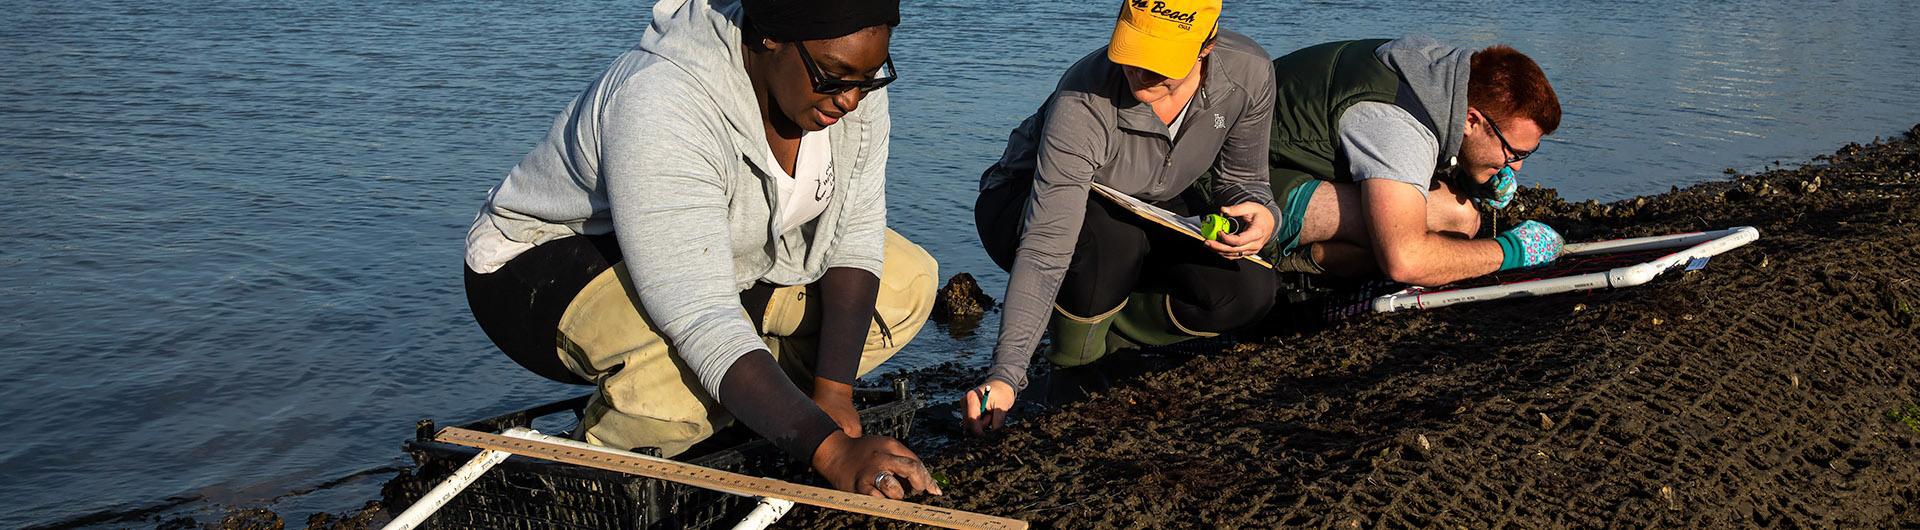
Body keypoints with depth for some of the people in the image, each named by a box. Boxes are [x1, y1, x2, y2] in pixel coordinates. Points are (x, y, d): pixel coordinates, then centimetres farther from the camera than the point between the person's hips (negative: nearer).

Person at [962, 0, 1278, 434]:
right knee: (1114, 235, -40)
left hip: (1147, 208, 5)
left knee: (1249, 292, -18)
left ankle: (1098, 334, 1)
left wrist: (1260, 213, -31)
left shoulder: (1248, 73, -24)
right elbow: (1045, 249, -42)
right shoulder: (1084, 103, -38)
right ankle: (1072, 370, -12)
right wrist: (1006, 373, -50)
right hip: (1023, 206, -5)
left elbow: (1243, 181, -5)